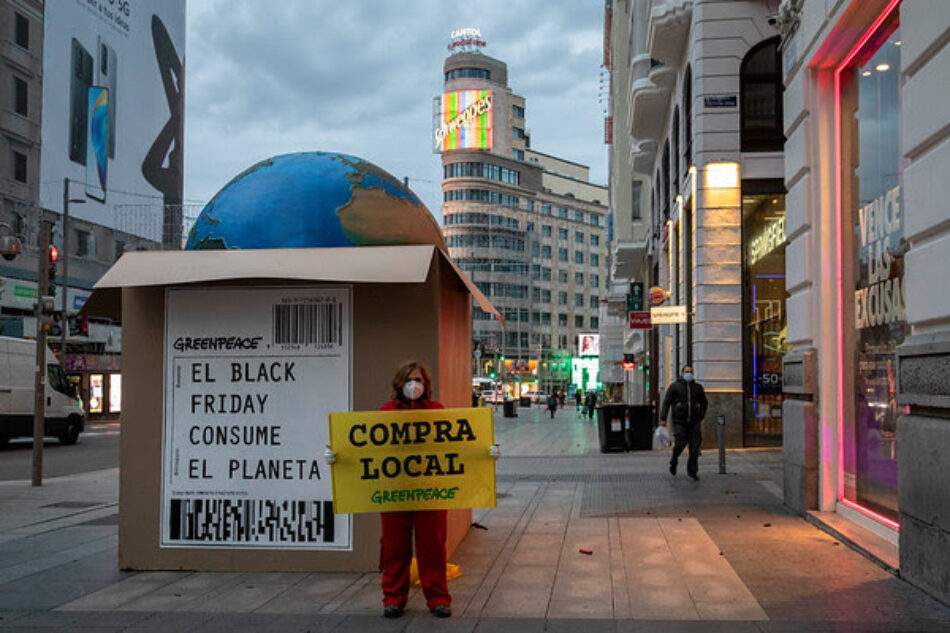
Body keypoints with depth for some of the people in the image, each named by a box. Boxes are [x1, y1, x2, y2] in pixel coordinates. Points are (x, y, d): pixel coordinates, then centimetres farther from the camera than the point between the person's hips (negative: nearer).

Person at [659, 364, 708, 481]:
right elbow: (666, 402, -2)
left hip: (694, 421, 3)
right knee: (680, 444, -9)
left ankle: (693, 471, 2)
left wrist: (701, 416, 10)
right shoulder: (674, 386, 0)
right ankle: (673, 461, 22)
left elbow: (704, 403, 20)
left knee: (695, 445, -4)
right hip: (679, 420, -3)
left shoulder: (698, 387, 9)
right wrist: (663, 419, -9)